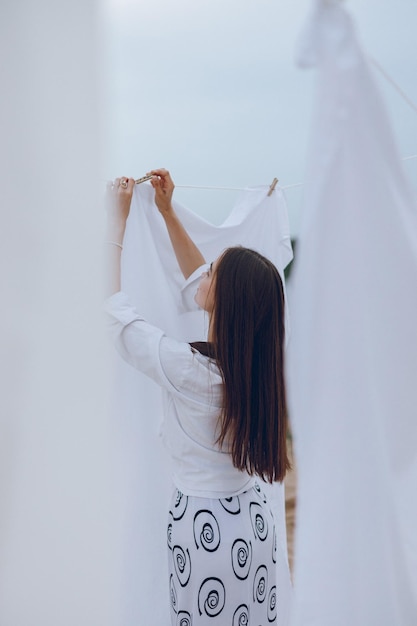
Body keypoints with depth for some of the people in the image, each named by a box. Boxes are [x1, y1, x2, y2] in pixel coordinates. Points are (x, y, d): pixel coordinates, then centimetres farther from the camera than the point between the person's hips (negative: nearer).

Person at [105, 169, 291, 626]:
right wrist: (167, 212, 12)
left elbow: (112, 304, -12)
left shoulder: (186, 368, -25)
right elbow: (201, 285, 9)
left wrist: (117, 219, -4)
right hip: (254, 518, 6)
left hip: (204, 525, -6)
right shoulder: (257, 360, -6)